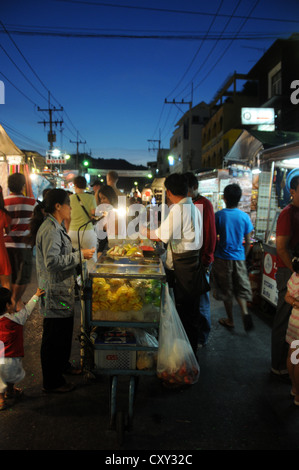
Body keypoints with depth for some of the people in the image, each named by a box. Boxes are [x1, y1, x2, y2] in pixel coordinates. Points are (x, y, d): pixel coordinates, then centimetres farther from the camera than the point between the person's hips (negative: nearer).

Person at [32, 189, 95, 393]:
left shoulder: (57, 226, 12)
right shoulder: (50, 229, -22)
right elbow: (53, 261, -29)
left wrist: (78, 252, 10)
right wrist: (80, 255, -24)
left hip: (63, 289, 11)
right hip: (55, 293, -11)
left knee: (65, 330, 24)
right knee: (54, 336, 3)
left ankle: (62, 365, 43)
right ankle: (51, 382, 18)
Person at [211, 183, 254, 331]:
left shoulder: (219, 215, -9)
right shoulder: (244, 216, -2)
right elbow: (248, 241, 2)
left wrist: (213, 254, 10)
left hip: (222, 258, -2)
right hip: (239, 258, 2)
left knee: (226, 290, 10)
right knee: (241, 288, 14)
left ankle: (230, 320, 20)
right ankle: (244, 312, -9)